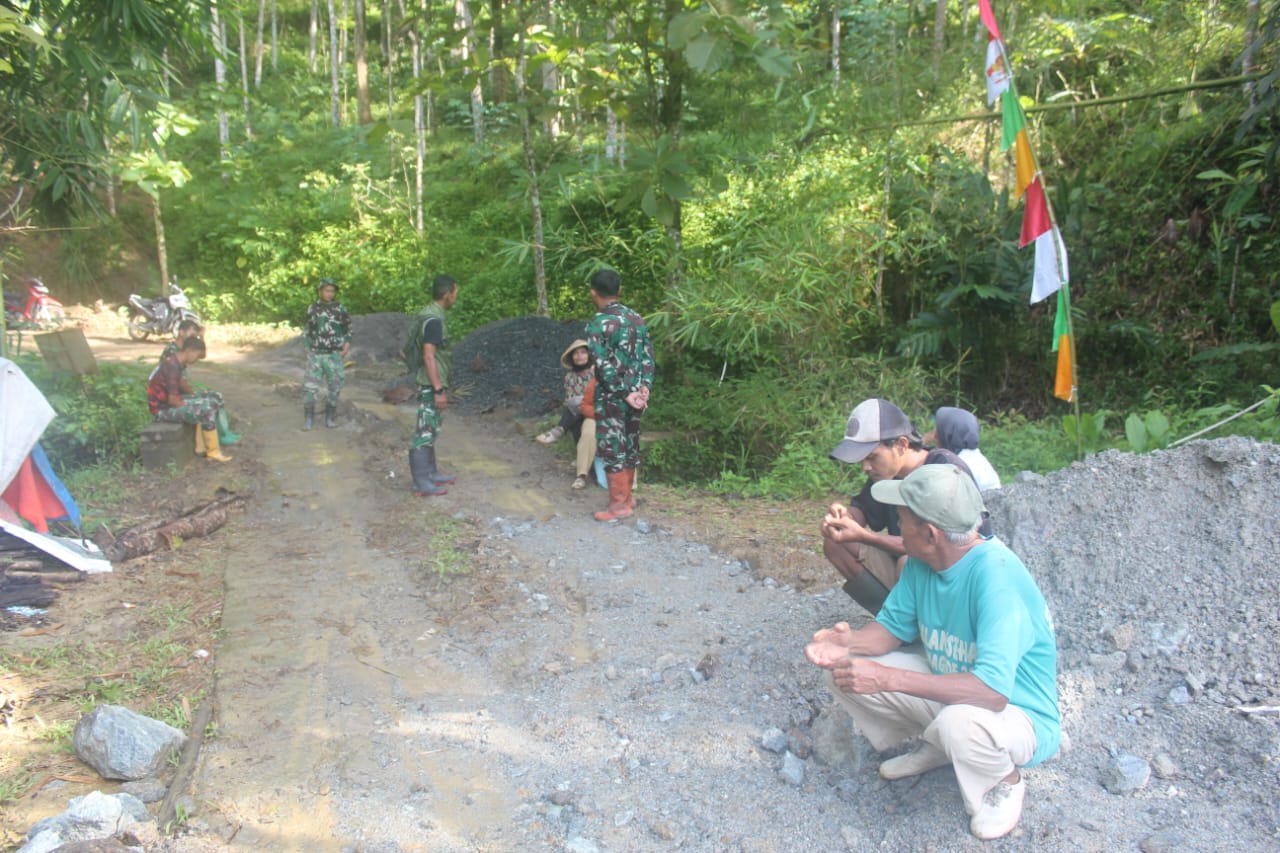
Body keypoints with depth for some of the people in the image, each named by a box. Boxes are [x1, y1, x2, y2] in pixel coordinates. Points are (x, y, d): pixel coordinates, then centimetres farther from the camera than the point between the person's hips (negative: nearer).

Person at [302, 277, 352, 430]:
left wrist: (347, 344, -5)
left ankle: (330, 416, 18)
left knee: (334, 386, 3)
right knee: (310, 386, -5)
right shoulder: (312, 308, 3)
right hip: (315, 354, 0)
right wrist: (307, 349, 5)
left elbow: (348, 327, 8)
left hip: (334, 355, 0)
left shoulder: (340, 308, -1)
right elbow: (307, 330, 12)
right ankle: (309, 418, 6)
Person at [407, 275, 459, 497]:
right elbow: (428, 356, -23)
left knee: (429, 431, 17)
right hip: (431, 385, -10)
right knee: (425, 433, -4)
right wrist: (439, 390, -23)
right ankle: (421, 484, 1)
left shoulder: (429, 314, 12)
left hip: (432, 384, 10)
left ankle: (430, 473, 28)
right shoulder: (434, 319, -19)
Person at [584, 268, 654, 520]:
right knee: (630, 445, 16)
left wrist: (625, 394, -14)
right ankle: (627, 496, 26)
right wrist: (644, 387, -2)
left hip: (612, 398, -7)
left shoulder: (596, 325, -14)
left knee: (612, 449, 1)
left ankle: (619, 505, 7)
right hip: (635, 394, 7)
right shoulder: (637, 318, 7)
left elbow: (604, 367, -19)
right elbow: (648, 356, 4)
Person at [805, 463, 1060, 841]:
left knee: (959, 721, -40)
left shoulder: (996, 573, -33)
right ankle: (935, 746, 15)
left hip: (1017, 714, -6)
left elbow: (993, 690, -39)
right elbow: (893, 626, 3)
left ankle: (1006, 781, -2)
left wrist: (886, 677, -41)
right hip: (948, 687, 7)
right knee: (844, 671, -7)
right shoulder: (921, 561, -9)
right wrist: (849, 642, -20)